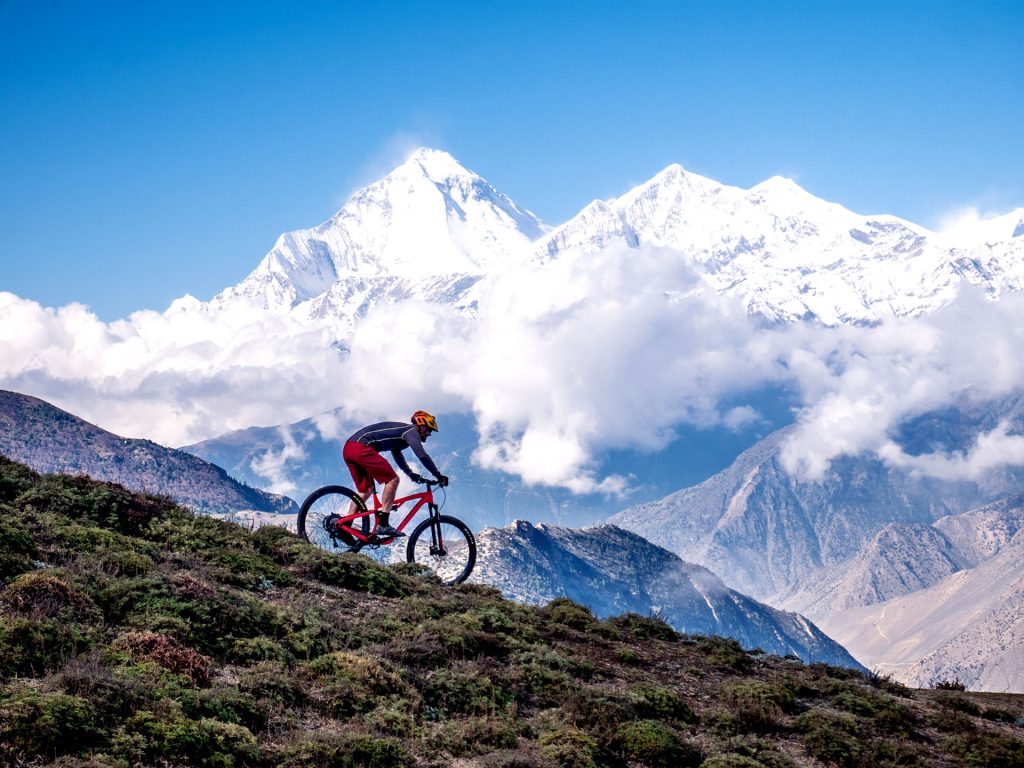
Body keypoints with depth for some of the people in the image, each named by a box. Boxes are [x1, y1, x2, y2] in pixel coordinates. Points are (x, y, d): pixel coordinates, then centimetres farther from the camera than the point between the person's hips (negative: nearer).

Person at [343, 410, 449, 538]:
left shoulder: (399, 430, 31)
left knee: (365, 490, 20)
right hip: (361, 448, -10)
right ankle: (383, 525, -11)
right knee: (392, 480, -7)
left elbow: (398, 456, 44)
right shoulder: (411, 431, 1)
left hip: (348, 448, 10)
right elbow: (422, 456, -13)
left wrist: (412, 475, 46)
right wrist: (439, 476, -10)